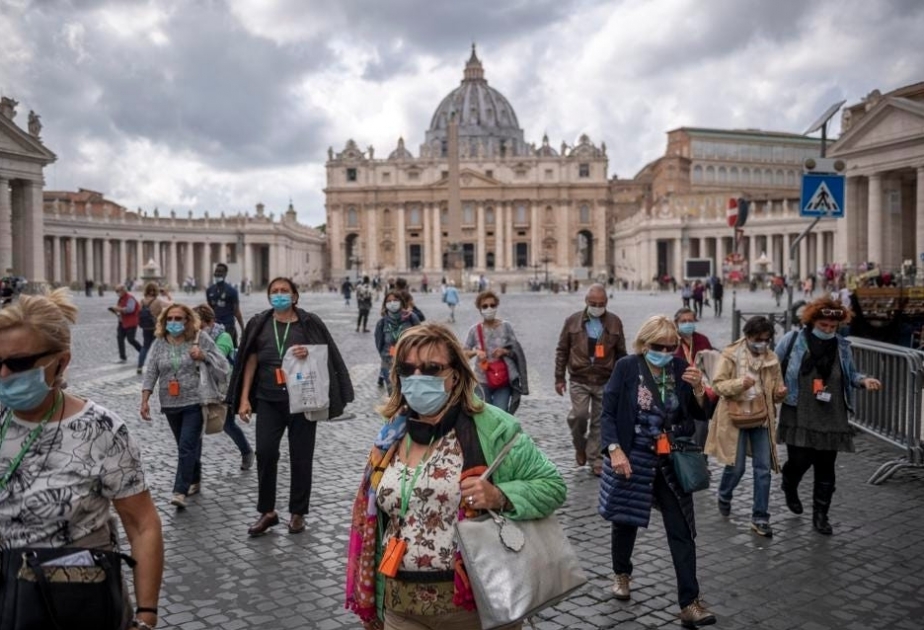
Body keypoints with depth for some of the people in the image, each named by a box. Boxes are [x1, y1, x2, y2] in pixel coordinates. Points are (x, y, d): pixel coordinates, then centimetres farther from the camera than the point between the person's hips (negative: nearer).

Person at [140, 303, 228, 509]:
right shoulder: (159, 343, 6)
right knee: (187, 445, 14)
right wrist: (145, 400, -2)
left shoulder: (201, 340, -4)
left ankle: (180, 491, -12)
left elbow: (222, 366, -4)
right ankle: (194, 481, 31)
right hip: (170, 404, 4)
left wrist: (204, 356, -20)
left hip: (195, 402, -4)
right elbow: (150, 373, 5)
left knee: (187, 446, -11)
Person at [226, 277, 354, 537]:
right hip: (269, 399, 1)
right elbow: (251, 362, 7)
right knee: (265, 452, -7)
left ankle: (298, 513, 19)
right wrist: (244, 399, 3)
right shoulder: (259, 324, 6)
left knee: (301, 456, 4)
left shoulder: (309, 323, 0)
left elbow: (326, 358, 3)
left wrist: (309, 354, -19)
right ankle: (267, 512, 9)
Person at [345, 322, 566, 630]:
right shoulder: (390, 439, 5)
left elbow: (551, 484, -8)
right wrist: (370, 594, 15)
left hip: (476, 604, -4)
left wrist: (499, 496, -24)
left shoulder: (491, 428, -11)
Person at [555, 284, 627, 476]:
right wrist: (559, 378, 4)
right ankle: (580, 446, 16)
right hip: (579, 380, -1)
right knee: (579, 415, -14)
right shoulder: (573, 321, 3)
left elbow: (621, 353, 11)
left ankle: (596, 461, 16)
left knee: (600, 421, 5)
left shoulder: (614, 322, 5)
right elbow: (562, 351, 7)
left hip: (606, 381, 1)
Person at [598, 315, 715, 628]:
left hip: (672, 462, 2)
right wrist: (614, 450, -18)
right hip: (633, 459, -2)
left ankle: (689, 604, 5)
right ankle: (622, 574, 42)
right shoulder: (627, 367, -10)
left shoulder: (681, 368, -2)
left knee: (682, 531, 0)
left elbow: (700, 415, 2)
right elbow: (608, 412, -9)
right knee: (625, 520, 15)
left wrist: (698, 388, -17)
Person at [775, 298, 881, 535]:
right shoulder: (792, 340, -6)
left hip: (831, 419, 3)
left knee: (826, 468, 6)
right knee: (799, 460, -4)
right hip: (799, 417, -3)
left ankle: (820, 515, 20)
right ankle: (790, 489, 33)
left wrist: (864, 380, -6)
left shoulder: (842, 346, 3)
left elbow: (850, 375, 14)